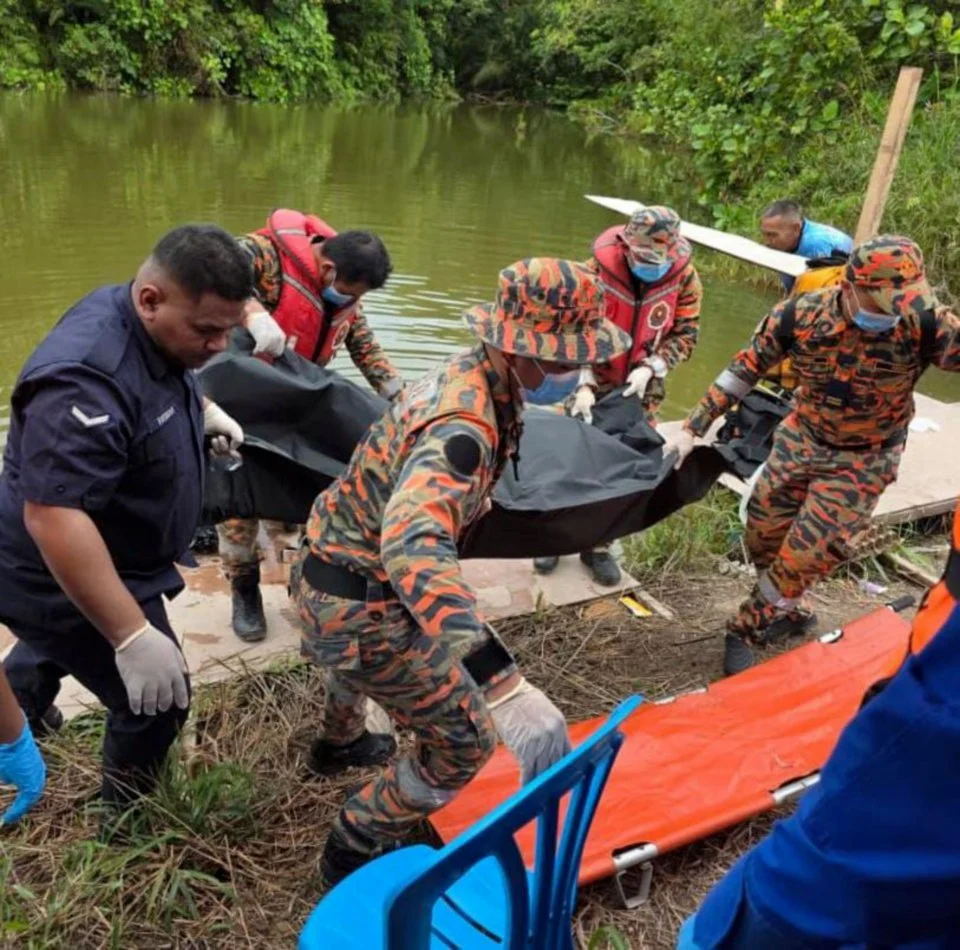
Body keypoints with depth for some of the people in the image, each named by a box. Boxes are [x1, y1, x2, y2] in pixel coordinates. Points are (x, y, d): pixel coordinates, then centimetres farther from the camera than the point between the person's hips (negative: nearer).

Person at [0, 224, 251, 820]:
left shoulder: (152, 328, -7)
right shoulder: (87, 381, -38)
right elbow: (54, 517, -43)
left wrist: (202, 410, 6)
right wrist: (132, 635, -42)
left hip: (95, 564, 10)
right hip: (64, 582, -10)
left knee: (57, 647, 36)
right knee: (156, 703, 1)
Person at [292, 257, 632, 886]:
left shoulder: (469, 373, -3)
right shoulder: (466, 425, -32)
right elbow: (412, 546, -50)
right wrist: (504, 686, -57)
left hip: (333, 561, 9)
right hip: (358, 609, -9)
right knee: (466, 744, 4)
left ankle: (341, 743, 69)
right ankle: (354, 856, 24)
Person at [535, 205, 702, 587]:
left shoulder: (685, 277, -14)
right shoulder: (598, 268, -21)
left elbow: (686, 332, -6)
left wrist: (650, 368, -21)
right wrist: (584, 383, -24)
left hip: (641, 387, 2)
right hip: (594, 380, -2)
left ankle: (598, 544, 22)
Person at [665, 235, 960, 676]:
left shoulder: (923, 323, -28)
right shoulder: (799, 315, -21)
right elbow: (746, 368, -7)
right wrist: (693, 427, -5)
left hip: (861, 461, -2)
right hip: (801, 439, 3)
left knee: (803, 556, -6)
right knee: (762, 538, 11)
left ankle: (748, 627, 20)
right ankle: (791, 611, 40)